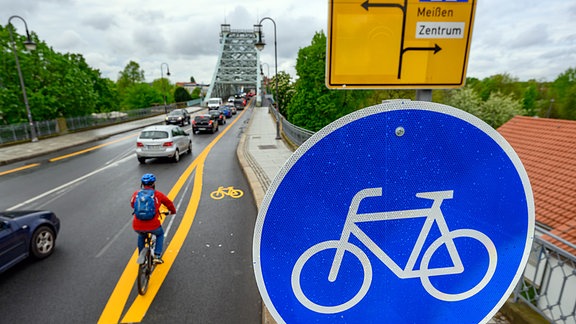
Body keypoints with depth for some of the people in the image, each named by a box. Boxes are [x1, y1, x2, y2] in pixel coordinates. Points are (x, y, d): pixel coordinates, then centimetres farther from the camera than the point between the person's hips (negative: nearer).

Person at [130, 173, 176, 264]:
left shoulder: (136, 194, 7)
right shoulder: (158, 194, 1)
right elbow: (169, 203, 14)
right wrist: (173, 211, 35)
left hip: (137, 227, 3)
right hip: (153, 226, -3)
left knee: (141, 236, 38)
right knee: (160, 234, 31)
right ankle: (157, 256, 23)